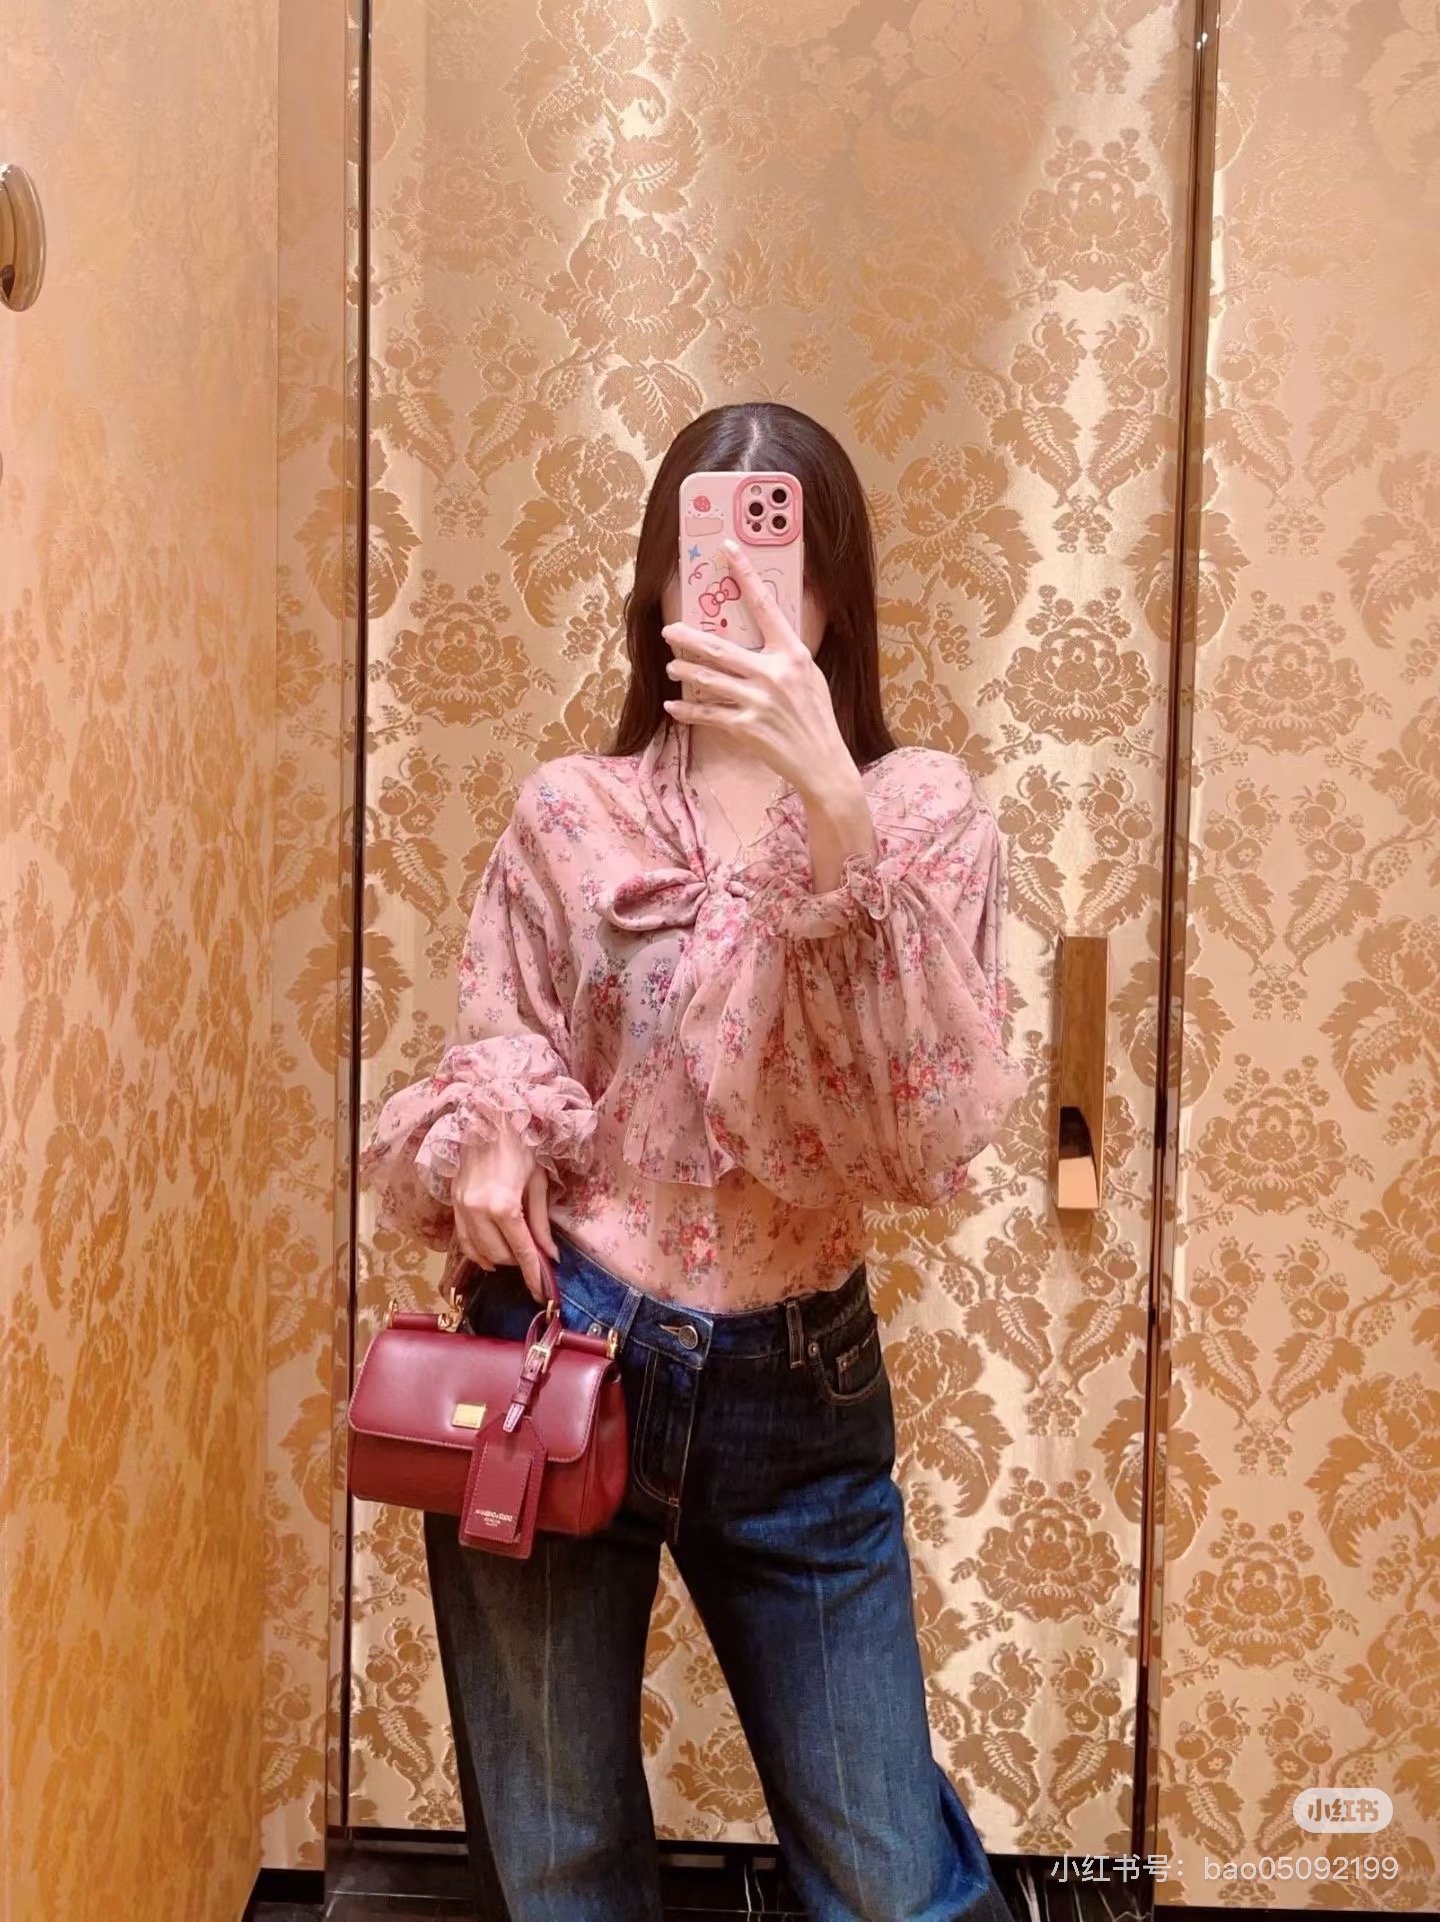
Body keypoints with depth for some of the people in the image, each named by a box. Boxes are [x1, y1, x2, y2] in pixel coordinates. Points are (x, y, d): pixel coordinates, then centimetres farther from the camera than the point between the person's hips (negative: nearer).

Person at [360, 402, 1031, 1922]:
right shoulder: (571, 813, -1)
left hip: (798, 1386, -1)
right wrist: (483, 1139, -15)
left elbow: (928, 1128, -19)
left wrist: (832, 809, -30)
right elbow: (491, 1062, 9)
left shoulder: (923, 811, -5)